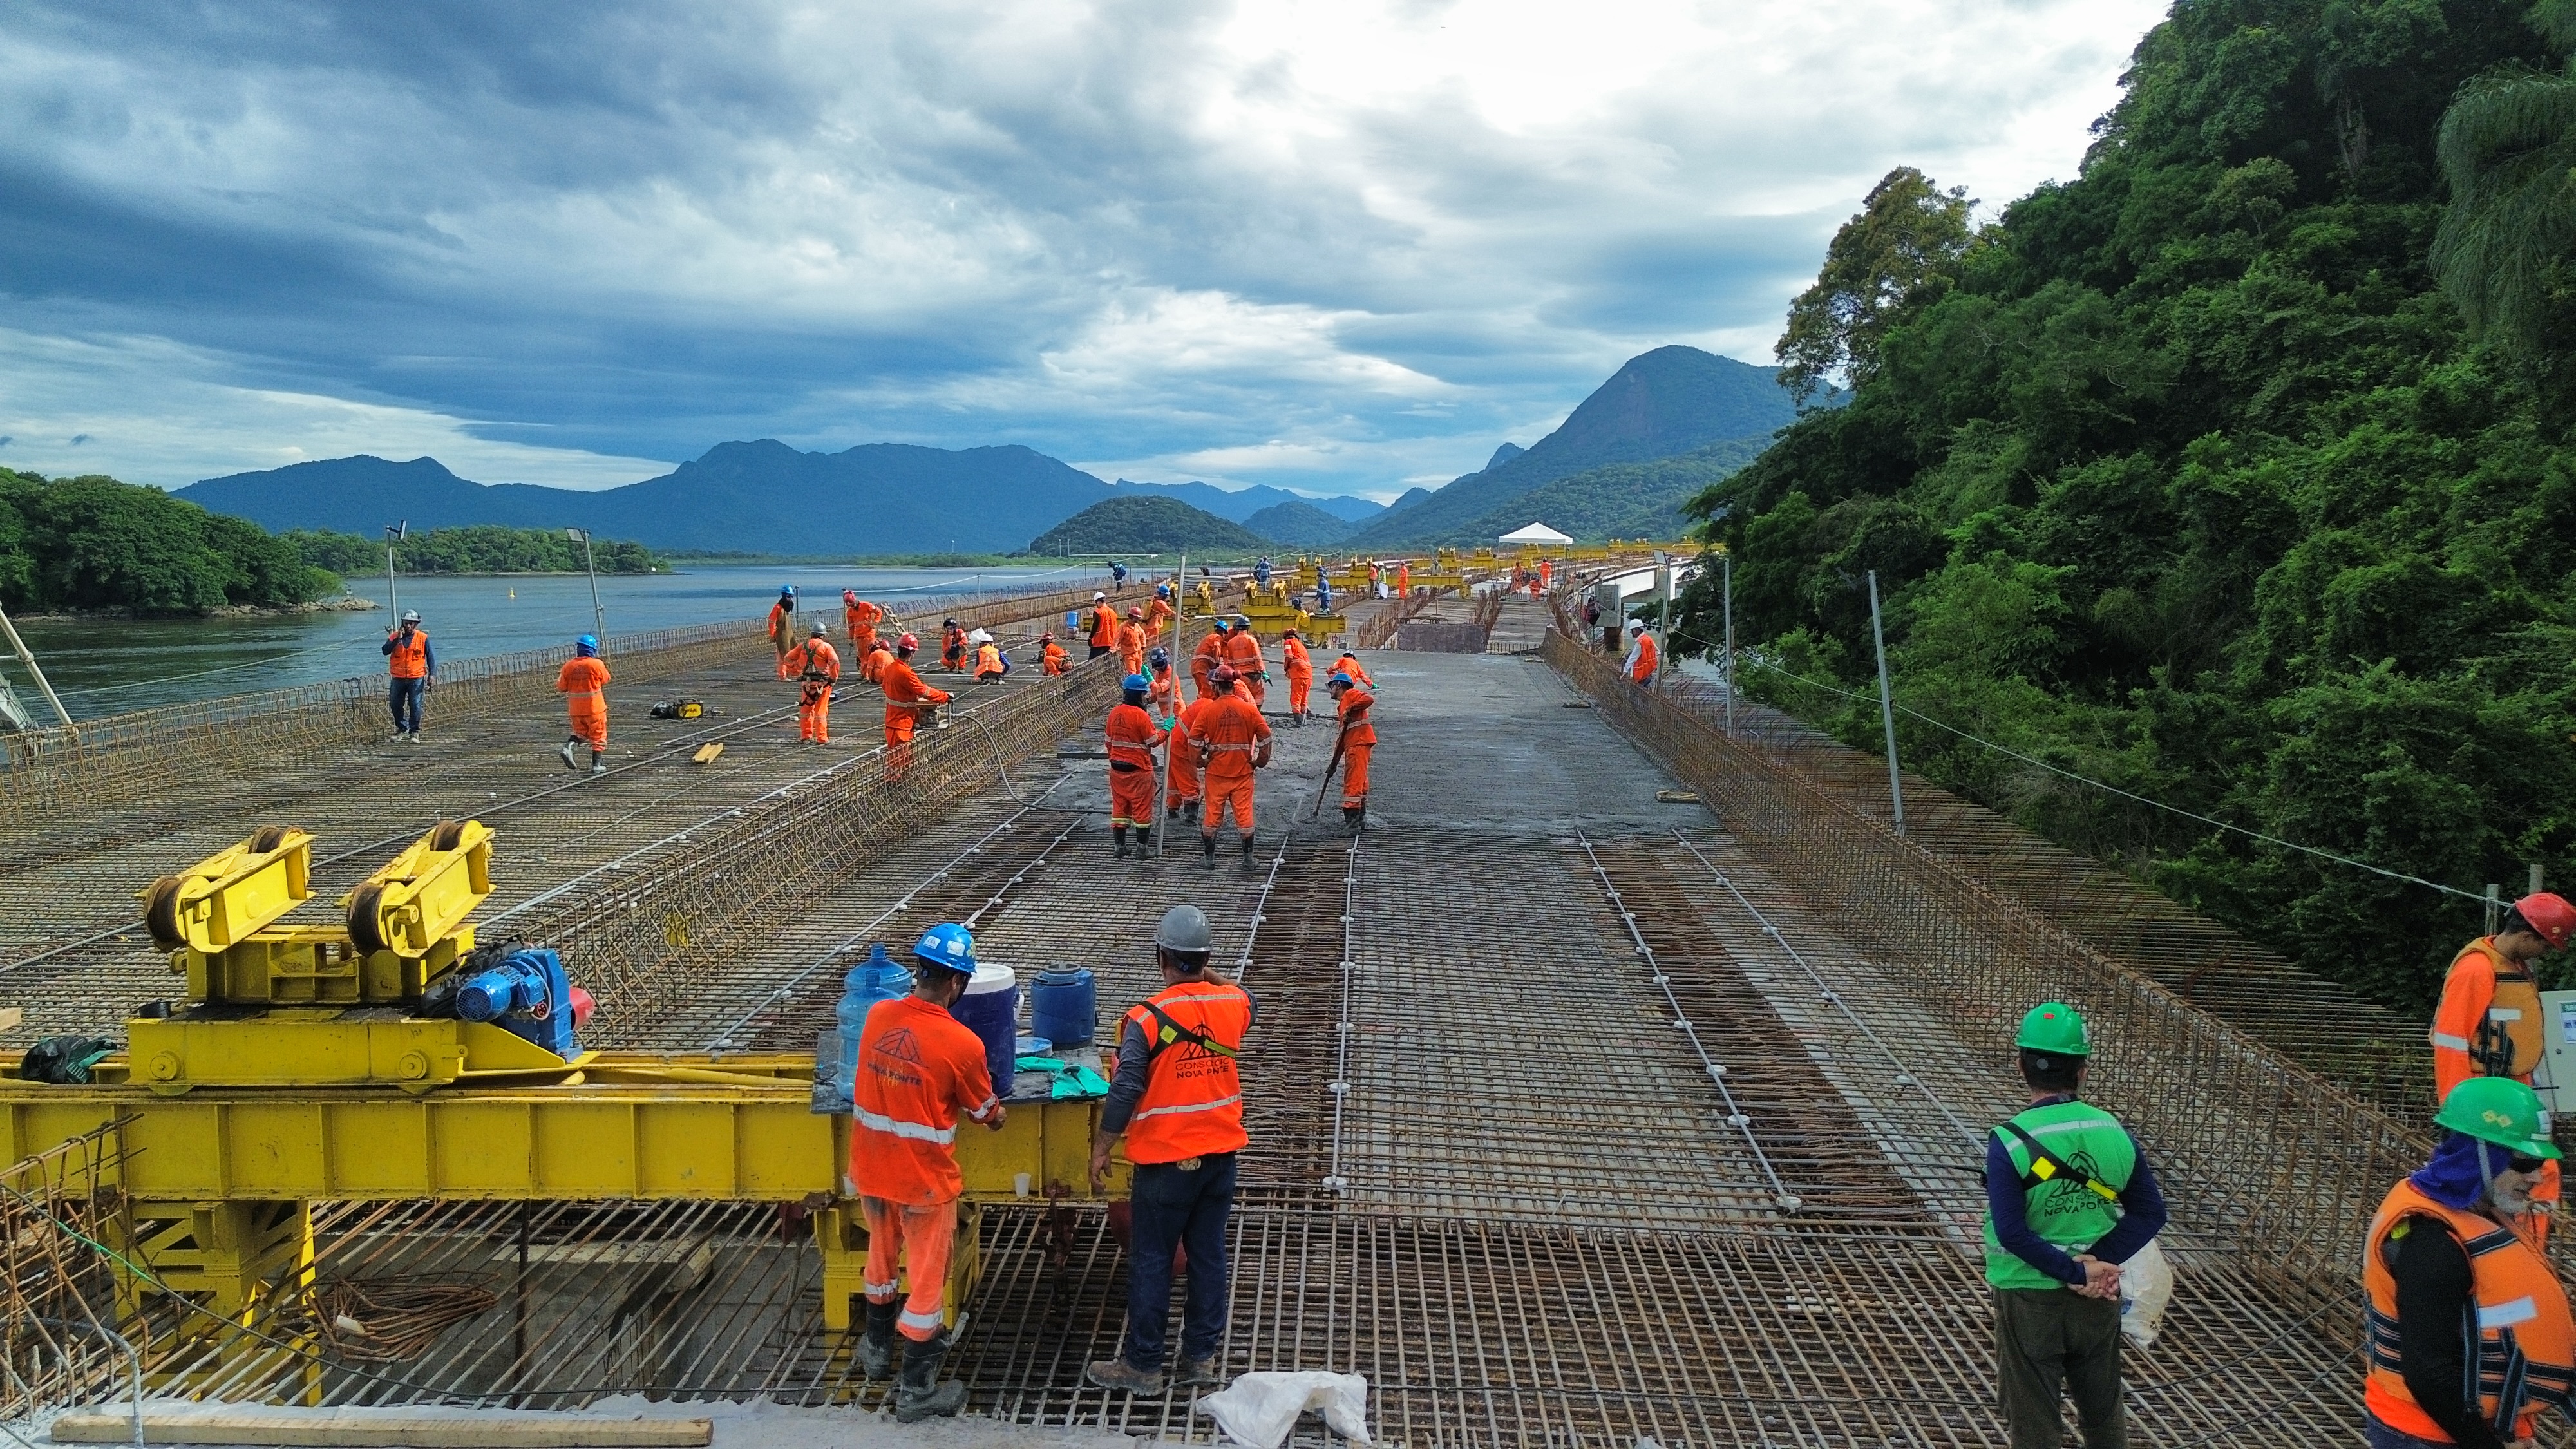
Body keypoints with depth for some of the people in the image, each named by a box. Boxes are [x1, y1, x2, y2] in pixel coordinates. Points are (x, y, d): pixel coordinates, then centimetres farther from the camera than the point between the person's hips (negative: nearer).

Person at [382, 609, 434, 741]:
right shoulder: (394, 637, 3)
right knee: (396, 705, 8)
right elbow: (385, 651, -11)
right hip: (398, 679, 2)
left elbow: (431, 657, 2)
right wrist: (398, 639, -17)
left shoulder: (423, 638, -1)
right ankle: (402, 729, 24)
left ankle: (414, 732, 9)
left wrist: (432, 674, -7)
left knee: (415, 706, -2)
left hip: (416, 679, -2)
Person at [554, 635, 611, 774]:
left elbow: (562, 688, 2)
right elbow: (605, 680, 4)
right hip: (595, 708, -3)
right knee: (598, 736, 9)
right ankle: (597, 765, 10)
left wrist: (558, 678, 21)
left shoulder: (568, 666, -3)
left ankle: (567, 748, -6)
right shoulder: (597, 664, -12)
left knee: (580, 732, 21)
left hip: (576, 709, 3)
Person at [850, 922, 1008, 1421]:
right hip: (923, 1179, -5)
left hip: (871, 1169, 6)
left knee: (882, 1258, 26)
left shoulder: (877, 1016, -7)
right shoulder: (961, 1043, -22)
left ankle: (877, 1348, 46)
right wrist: (1000, 1115, 17)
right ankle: (916, 1390, 19)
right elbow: (983, 1112, -6)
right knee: (927, 1278, 10)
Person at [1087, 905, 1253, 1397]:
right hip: (1222, 1153, 5)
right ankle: (1202, 1356, 25)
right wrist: (1208, 977, 16)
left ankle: (1142, 1365, 16)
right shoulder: (1237, 1003, -5)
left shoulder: (1146, 1019, -19)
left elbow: (1124, 1093, -19)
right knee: (1208, 1254, 15)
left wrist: (1100, 1151, -8)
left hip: (1167, 1160, -5)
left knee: (1151, 1261, 7)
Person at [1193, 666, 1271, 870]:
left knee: (1212, 814, 8)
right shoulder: (1248, 709, -4)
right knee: (1244, 814, 7)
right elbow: (1265, 736, -4)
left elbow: (1194, 738, -8)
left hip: (1215, 772, -1)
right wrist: (1261, 760, 7)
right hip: (1243, 772, 1)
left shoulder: (1209, 709, -7)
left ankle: (1208, 859, 14)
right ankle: (1248, 858, 11)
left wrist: (1199, 761, 5)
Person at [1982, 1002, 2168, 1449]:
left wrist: (2076, 1271, -15)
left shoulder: (2008, 1142, -19)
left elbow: (2012, 1232, -23)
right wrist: (2100, 1261, -11)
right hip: (2097, 1300, 4)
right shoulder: (2115, 1133, -5)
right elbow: (2150, 1213, -3)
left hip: (2029, 1299, -4)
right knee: (2104, 1412, 23)